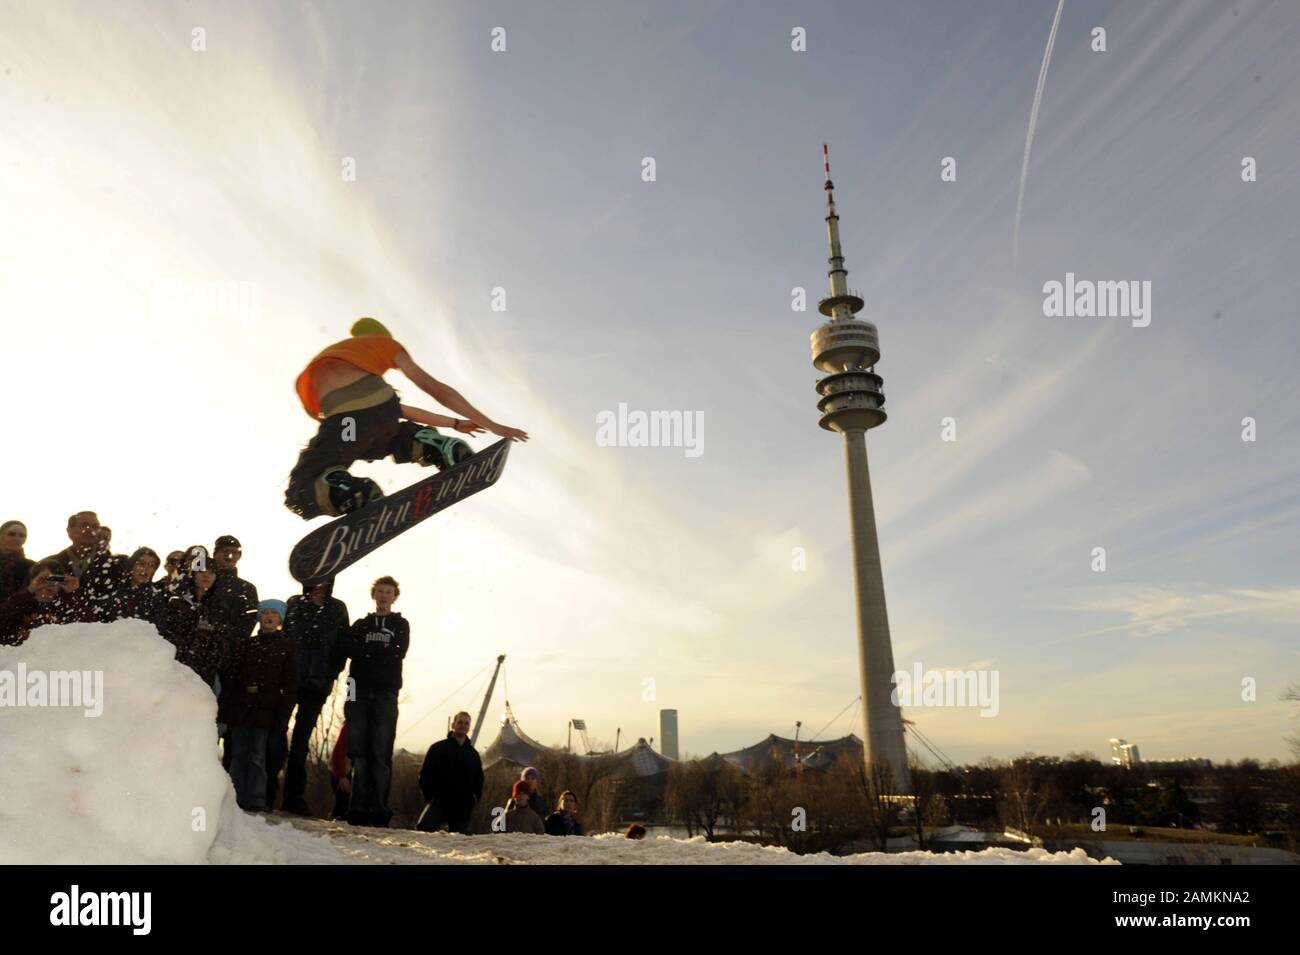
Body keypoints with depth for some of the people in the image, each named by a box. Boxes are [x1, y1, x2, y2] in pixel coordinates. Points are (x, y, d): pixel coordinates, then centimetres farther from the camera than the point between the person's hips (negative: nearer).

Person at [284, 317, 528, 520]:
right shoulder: (383, 341, 31)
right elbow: (437, 390, 24)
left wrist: (453, 423, 45)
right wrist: (492, 426, 28)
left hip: (343, 417, 1)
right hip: (381, 405, 0)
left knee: (301, 491, 19)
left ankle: (345, 492, -14)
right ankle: (434, 447, 8)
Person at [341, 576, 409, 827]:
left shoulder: (401, 625, 15)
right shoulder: (361, 624, 20)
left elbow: (398, 653, -3)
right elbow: (348, 648, 0)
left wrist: (366, 650, -3)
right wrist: (380, 652, -9)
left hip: (385, 693, -2)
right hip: (360, 692, 2)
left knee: (382, 754, -7)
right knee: (359, 752, -2)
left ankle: (379, 810, -6)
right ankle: (359, 809, 2)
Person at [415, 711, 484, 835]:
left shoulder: (473, 754, 16)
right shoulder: (438, 748, 4)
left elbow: (479, 779, 23)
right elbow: (425, 774, 3)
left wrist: (474, 798, 8)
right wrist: (429, 797, -5)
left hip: (463, 808, 4)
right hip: (438, 802, -3)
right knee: (423, 827, -29)